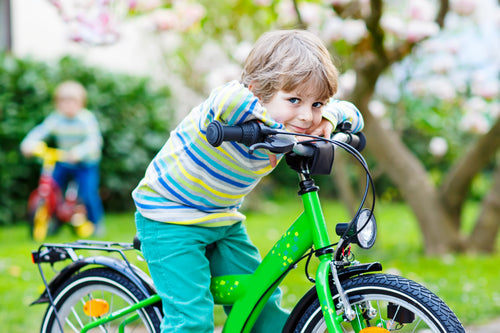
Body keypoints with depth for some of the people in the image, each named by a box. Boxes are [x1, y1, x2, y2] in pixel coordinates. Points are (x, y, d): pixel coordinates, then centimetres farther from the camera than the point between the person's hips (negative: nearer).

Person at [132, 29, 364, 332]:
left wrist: (327, 118, -20)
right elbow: (229, 99, -57)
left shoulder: (288, 127, -7)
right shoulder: (234, 113, -31)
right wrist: (281, 132, -44)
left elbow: (351, 113, 3)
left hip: (224, 221, 7)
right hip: (169, 219, -7)